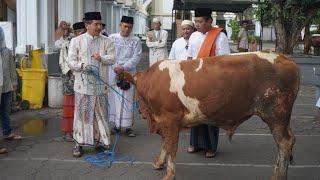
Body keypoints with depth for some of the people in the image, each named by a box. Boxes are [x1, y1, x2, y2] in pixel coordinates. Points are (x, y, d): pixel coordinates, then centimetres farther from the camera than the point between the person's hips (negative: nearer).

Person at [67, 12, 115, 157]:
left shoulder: (106, 41, 7)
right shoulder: (76, 41, 3)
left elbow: (112, 59, -2)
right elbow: (71, 61, 0)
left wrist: (101, 58, -23)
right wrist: (83, 66, -18)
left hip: (101, 85, 2)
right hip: (83, 84, -2)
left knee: (101, 113, 8)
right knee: (82, 113, 2)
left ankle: (99, 140, 21)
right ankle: (79, 143, 11)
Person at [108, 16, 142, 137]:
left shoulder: (135, 41, 6)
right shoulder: (112, 38, 8)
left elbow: (136, 58, -2)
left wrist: (123, 68, -13)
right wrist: (115, 67, -10)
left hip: (129, 73, -1)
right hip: (113, 73, 1)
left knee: (128, 100, -2)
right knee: (114, 98, 3)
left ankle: (128, 126, 3)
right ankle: (117, 125, 14)